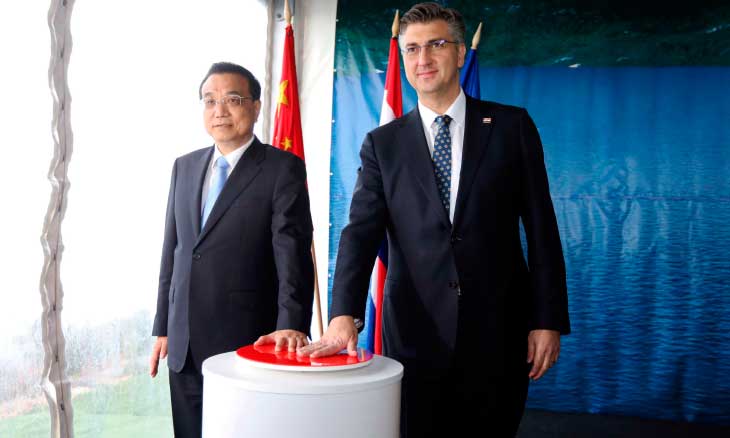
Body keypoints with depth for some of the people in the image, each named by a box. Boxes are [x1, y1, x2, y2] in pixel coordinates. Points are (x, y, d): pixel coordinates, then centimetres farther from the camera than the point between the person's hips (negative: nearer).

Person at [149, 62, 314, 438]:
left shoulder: (283, 168, -6)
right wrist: (163, 328, 12)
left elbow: (293, 252, -15)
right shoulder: (185, 166, 11)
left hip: (248, 343, -5)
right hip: (184, 345, 5)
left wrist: (292, 324, -27)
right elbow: (172, 250, 13)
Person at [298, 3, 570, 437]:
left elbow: (541, 226, 2)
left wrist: (548, 320, -3)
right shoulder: (383, 143, 5)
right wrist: (345, 316, -19)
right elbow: (361, 232, -5)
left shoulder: (511, 126, 3)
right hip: (415, 333, 1)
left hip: (497, 331, 0)